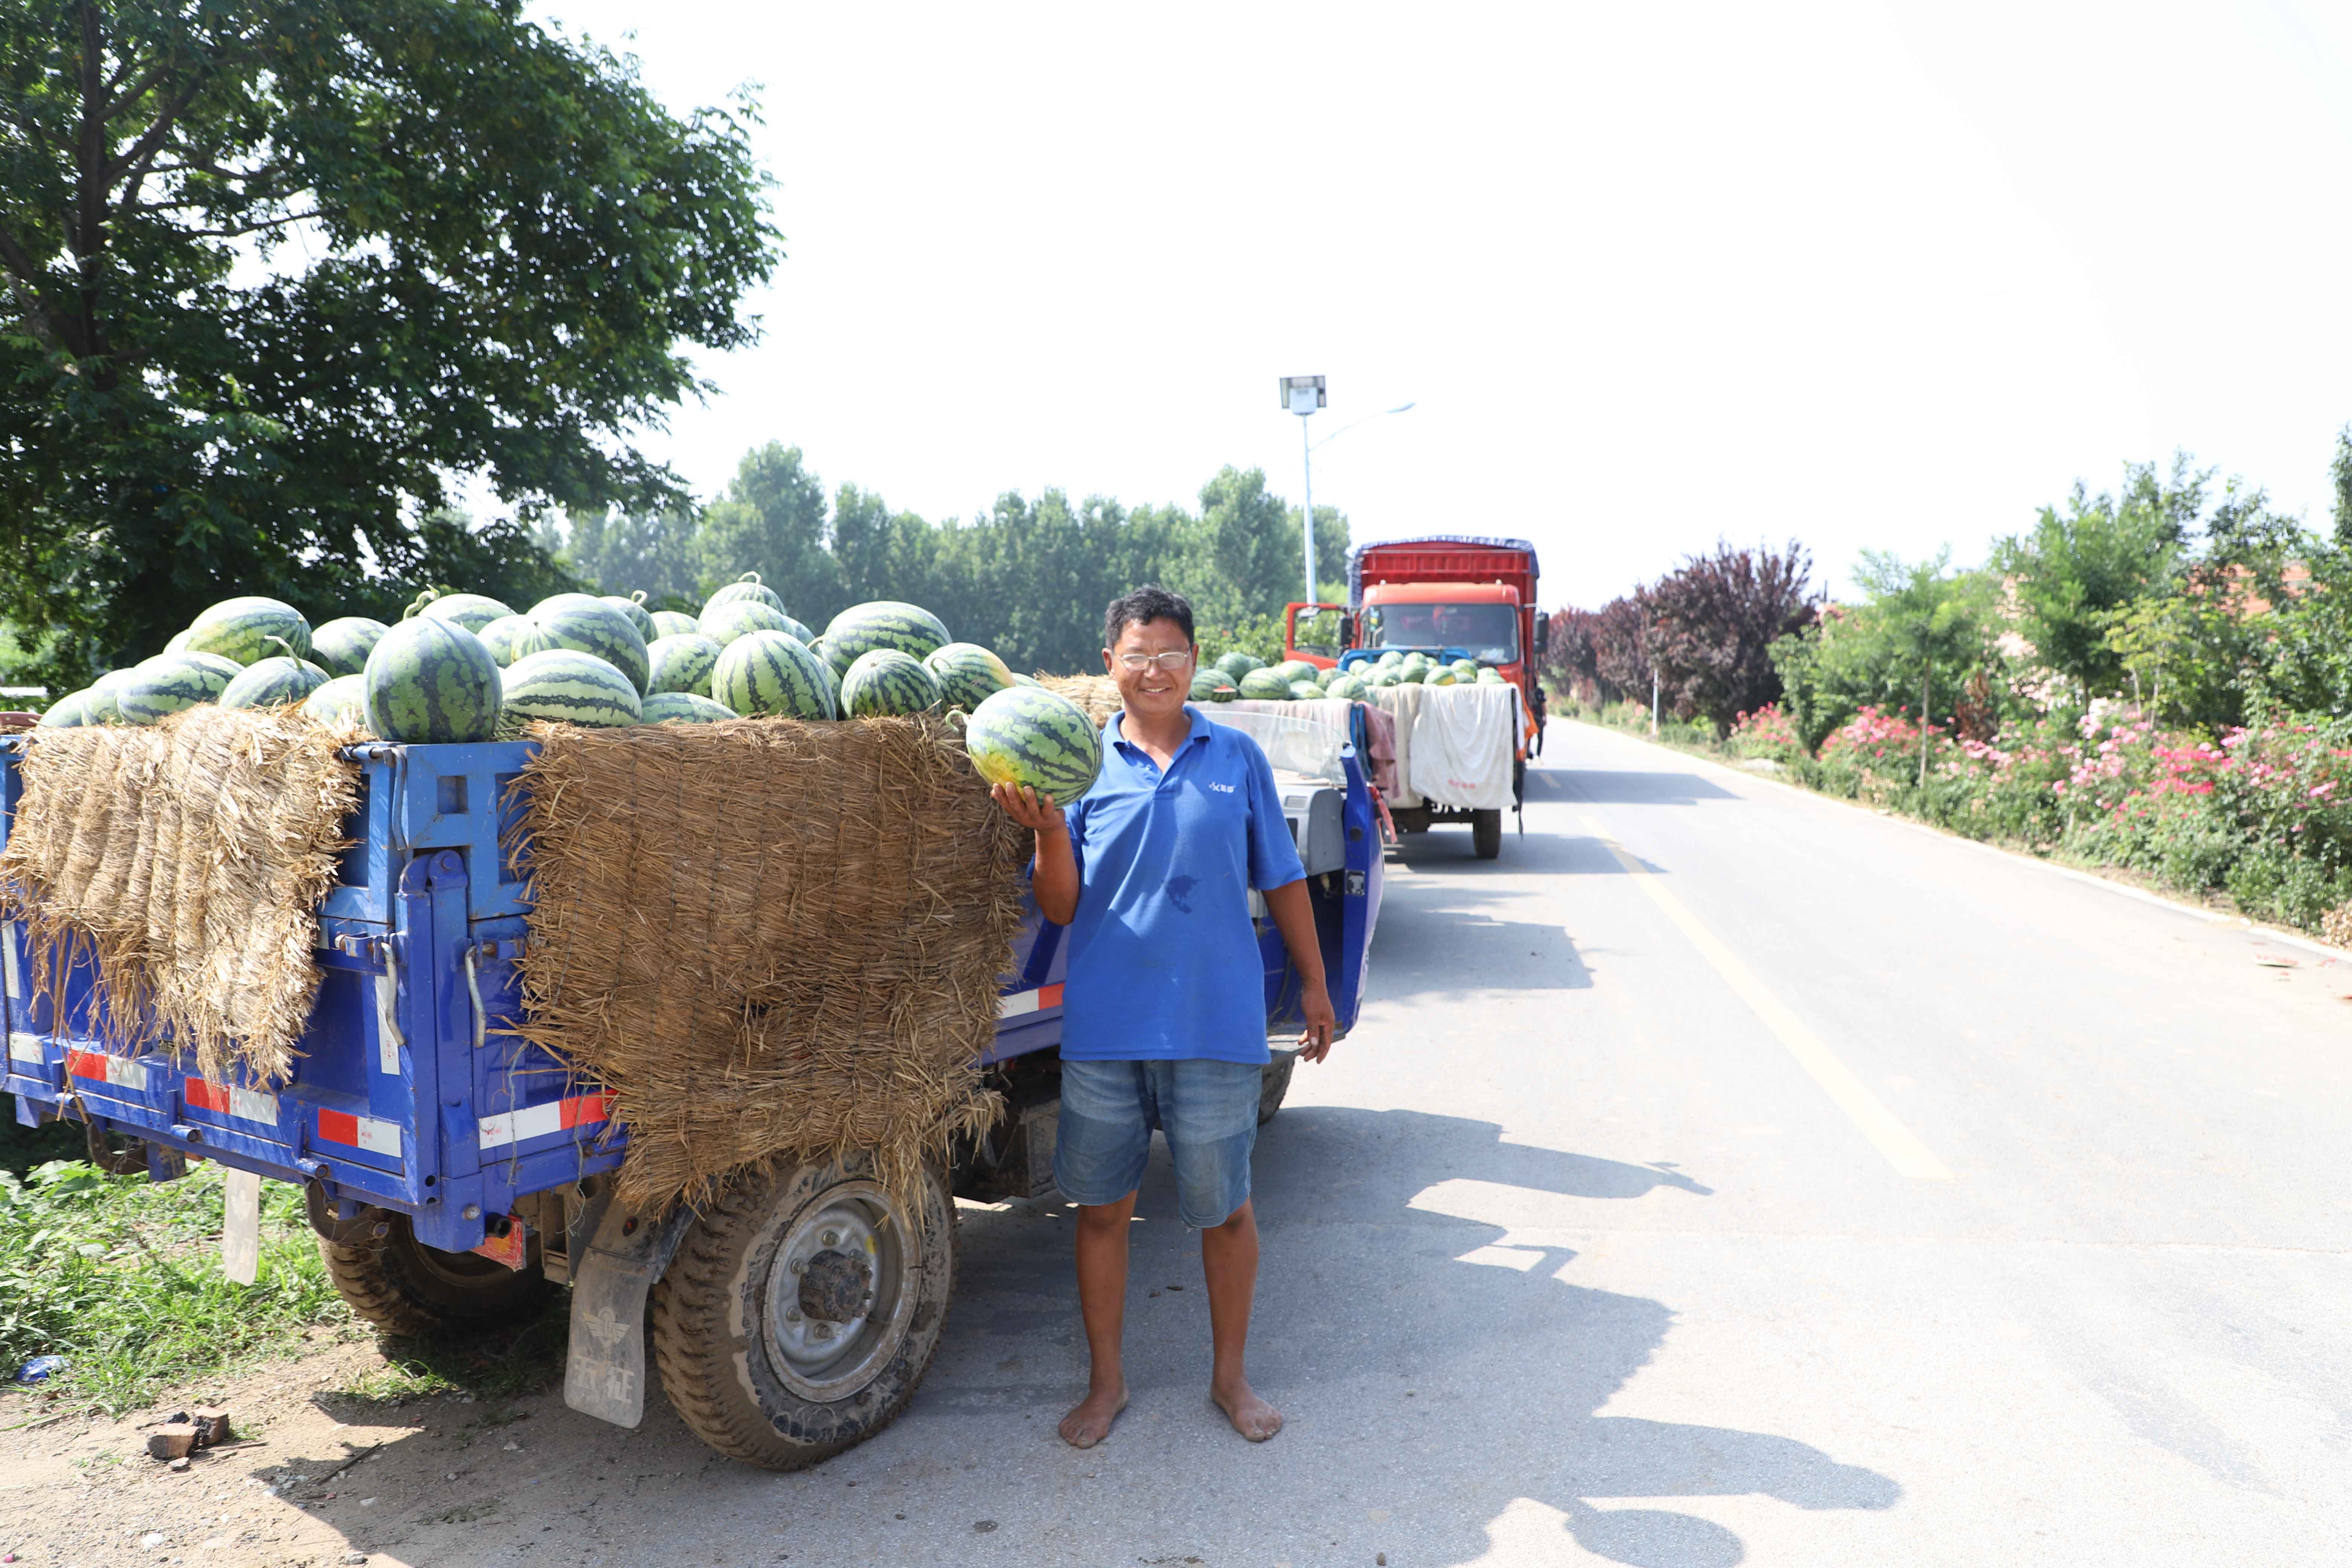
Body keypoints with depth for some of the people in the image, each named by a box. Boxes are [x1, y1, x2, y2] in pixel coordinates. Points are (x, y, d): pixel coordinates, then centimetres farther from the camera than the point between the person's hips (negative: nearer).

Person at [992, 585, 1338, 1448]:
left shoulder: (1237, 757, 4)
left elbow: (1281, 879, 11)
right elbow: (1061, 908, -1)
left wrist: (1314, 982, 12)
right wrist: (1050, 831, -18)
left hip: (1217, 1023, 0)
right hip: (1105, 1026, 1)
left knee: (1225, 1207, 10)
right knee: (1102, 1205, 11)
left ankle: (1230, 1375, 31)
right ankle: (1106, 1380, 30)